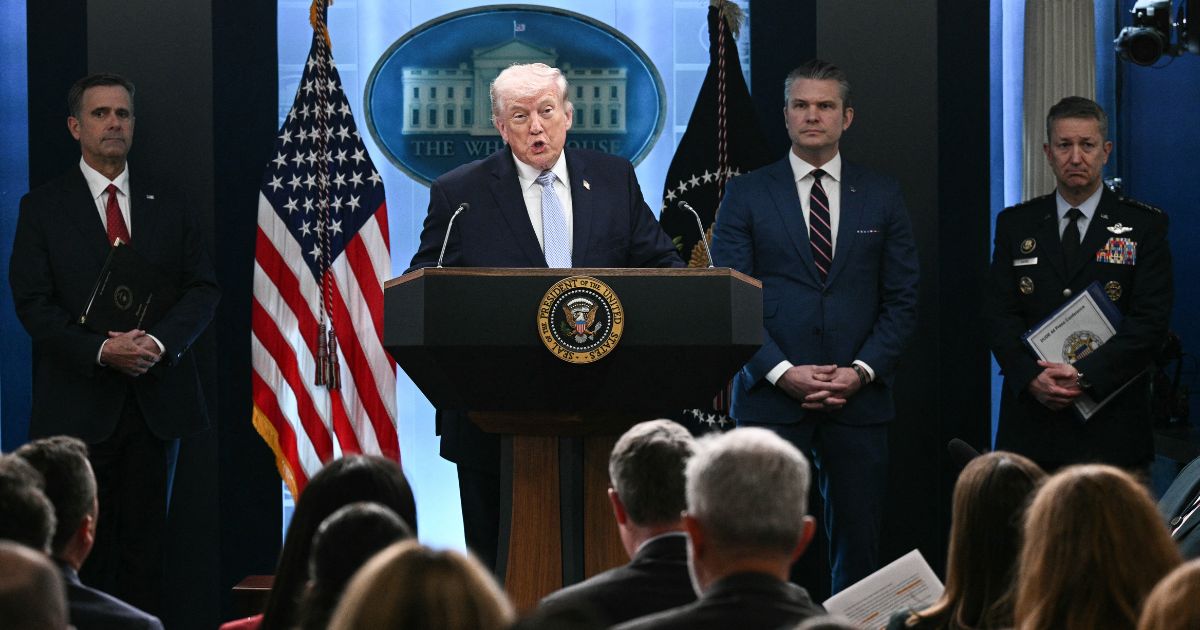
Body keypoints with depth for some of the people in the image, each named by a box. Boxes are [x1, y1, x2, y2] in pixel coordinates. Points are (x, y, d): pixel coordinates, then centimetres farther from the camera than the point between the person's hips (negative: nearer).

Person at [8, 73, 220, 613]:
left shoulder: (169, 207, 12)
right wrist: (101, 350, -18)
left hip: (157, 400, 3)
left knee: (145, 541, 4)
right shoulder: (42, 208, 3)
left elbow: (203, 289, 6)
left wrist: (160, 341, -13)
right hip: (79, 402, -3)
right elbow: (33, 303, -4)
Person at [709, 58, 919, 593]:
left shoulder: (881, 197, 11)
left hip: (858, 401, 2)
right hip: (772, 397, -1)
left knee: (858, 543, 2)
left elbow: (901, 300, 8)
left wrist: (861, 370, -7)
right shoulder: (746, 195, 6)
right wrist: (783, 372, -12)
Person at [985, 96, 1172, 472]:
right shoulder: (1015, 224, 12)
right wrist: (1031, 376, -13)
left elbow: (1150, 322, -5)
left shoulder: (1144, 226, 3)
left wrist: (1083, 374, -16)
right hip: (1031, 423, 2)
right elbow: (999, 314, 5)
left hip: (1112, 427, -2)